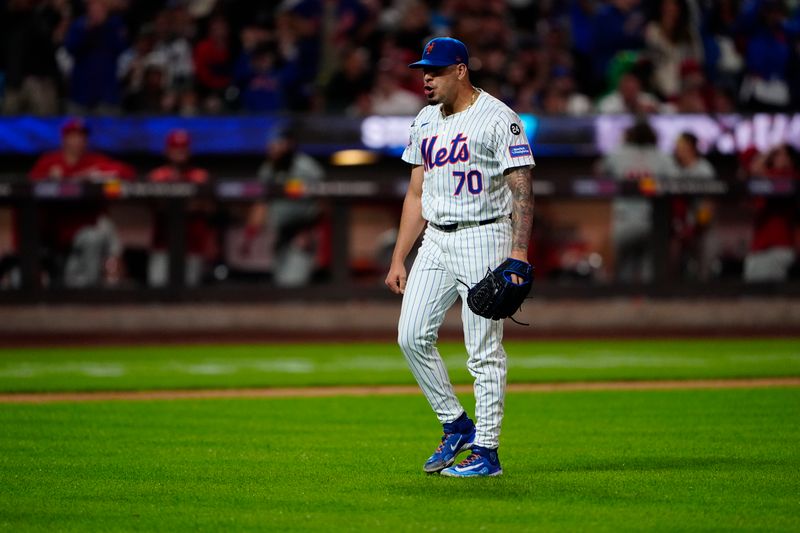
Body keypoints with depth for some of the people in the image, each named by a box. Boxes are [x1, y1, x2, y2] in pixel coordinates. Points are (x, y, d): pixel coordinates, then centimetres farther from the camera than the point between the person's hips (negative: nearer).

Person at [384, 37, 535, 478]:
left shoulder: (498, 119, -9)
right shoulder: (425, 121, 13)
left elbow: (522, 190, -13)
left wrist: (518, 255, -22)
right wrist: (398, 259, 13)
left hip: (483, 239, -7)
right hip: (435, 240, 7)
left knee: (485, 351, -5)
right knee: (412, 335, -2)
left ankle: (486, 451, 1)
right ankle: (456, 425, 14)